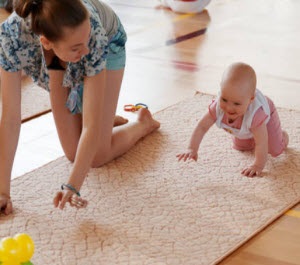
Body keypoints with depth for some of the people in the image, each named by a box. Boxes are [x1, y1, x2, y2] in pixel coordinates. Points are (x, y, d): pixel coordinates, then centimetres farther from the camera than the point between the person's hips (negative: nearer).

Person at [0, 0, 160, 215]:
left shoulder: (94, 34, -44)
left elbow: (91, 124, -41)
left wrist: (72, 186, -48)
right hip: (57, 61, 2)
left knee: (97, 157, -7)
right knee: (73, 153, 0)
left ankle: (144, 123, 21)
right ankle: (106, 116, 31)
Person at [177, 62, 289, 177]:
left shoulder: (255, 114, -52)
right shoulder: (218, 107, -42)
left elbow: (261, 145, -45)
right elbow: (202, 127, -33)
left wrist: (258, 166, -43)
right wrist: (192, 149, -41)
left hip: (267, 115, -4)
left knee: (275, 150, 0)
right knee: (240, 148, 19)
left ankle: (281, 135, 32)